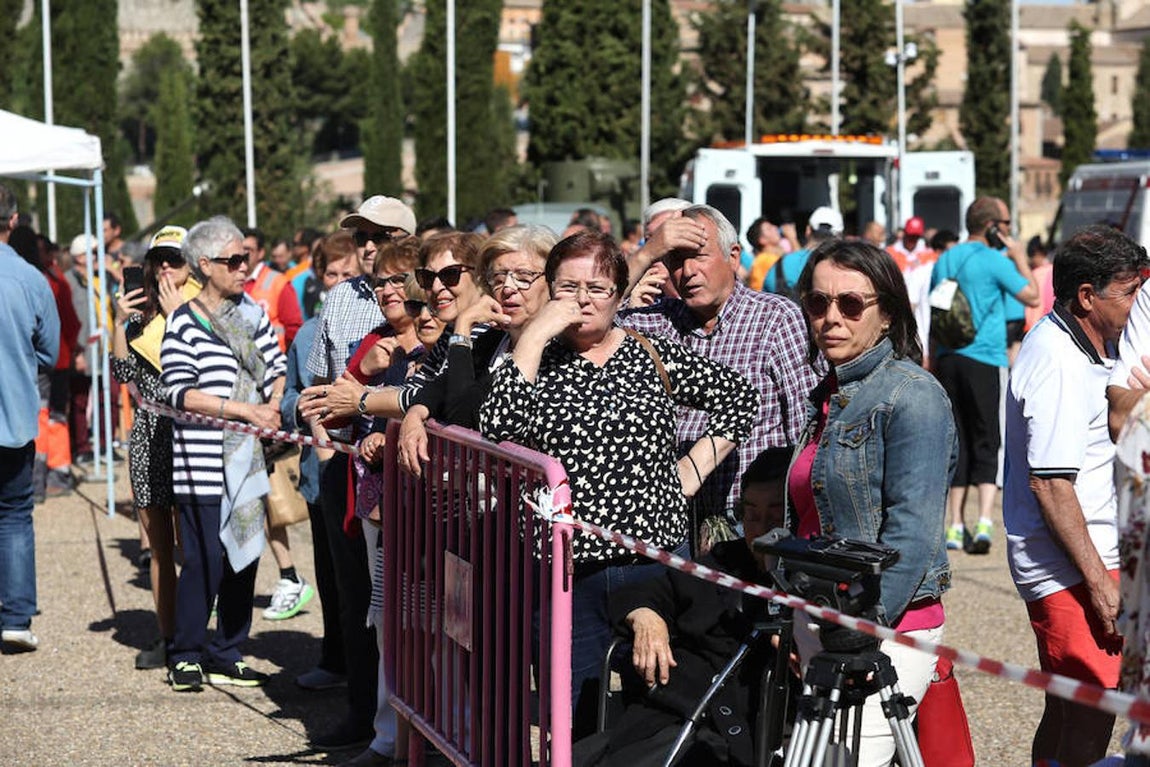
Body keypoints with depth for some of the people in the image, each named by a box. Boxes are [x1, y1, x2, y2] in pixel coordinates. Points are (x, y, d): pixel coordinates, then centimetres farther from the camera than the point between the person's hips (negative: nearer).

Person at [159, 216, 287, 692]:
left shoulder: (253, 314, 12)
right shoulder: (185, 323, -6)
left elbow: (276, 367, 18)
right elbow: (179, 392, -13)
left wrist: (272, 406, -3)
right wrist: (245, 410, -17)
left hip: (248, 460, 6)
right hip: (203, 463, -6)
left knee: (244, 555, 7)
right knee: (204, 559, -7)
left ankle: (225, 657, 17)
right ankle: (186, 657, 8)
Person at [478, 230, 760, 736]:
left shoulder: (653, 356, 6)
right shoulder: (538, 361, 4)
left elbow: (740, 396, 14)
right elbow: (496, 429, -15)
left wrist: (696, 465, 4)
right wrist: (535, 335, -14)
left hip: (657, 560, 0)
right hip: (566, 576, 0)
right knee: (574, 729, 5)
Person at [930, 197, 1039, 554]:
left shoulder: (944, 261, 13)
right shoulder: (994, 260, -8)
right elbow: (1032, 296, -5)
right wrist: (1020, 257, 5)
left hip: (948, 360, 6)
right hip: (983, 360, -6)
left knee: (956, 443, 10)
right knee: (986, 444, -4)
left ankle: (955, 527, 11)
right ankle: (984, 521, -17)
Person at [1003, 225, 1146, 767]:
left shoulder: (1090, 345, 11)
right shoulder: (1057, 362, -20)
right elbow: (1049, 482, -24)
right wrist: (1099, 581, -23)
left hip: (1088, 556, 10)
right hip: (1068, 567, -10)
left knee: (1068, 710, 16)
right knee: (1093, 709, -9)